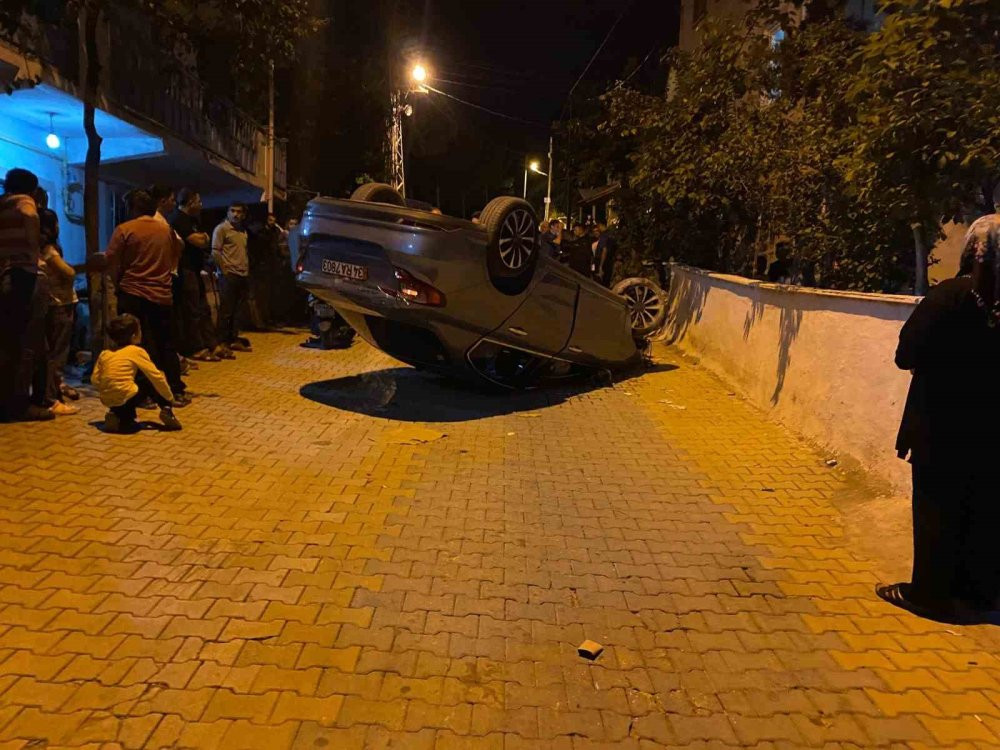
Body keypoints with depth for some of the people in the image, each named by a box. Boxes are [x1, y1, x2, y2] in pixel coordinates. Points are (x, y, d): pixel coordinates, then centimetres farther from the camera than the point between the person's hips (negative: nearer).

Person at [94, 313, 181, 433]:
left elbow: (95, 380, 8)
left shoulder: (104, 353, 13)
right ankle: (167, 411, 7)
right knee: (151, 381, 15)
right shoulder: (137, 351, -1)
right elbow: (156, 376, -1)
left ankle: (117, 415, 13)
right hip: (125, 398, -5)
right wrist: (169, 398, 8)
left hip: (106, 400, 5)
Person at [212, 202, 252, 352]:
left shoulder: (243, 231, 16)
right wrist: (225, 270, -13)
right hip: (229, 274, -7)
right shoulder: (221, 229, -5)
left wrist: (247, 270, 10)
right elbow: (215, 252, -10)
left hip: (243, 275, 7)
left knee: (238, 310, 10)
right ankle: (222, 341, 5)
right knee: (226, 309, -2)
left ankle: (234, 339, 17)